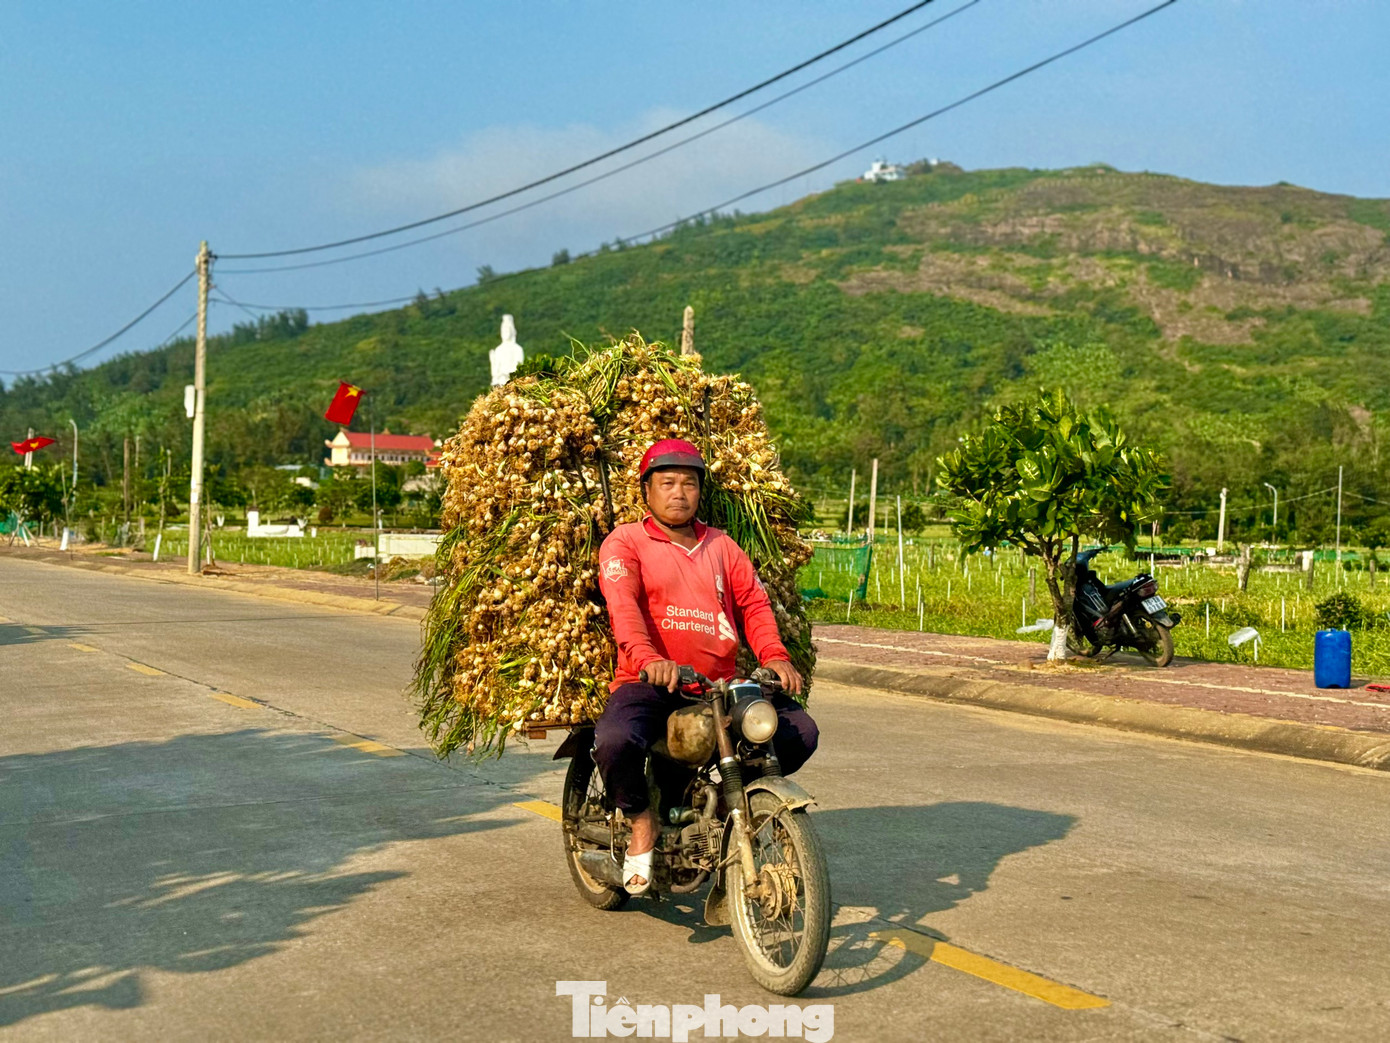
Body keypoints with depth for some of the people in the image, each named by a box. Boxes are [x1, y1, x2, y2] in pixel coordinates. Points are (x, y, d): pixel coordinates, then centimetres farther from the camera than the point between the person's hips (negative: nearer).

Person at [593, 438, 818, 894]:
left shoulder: (722, 546, 21)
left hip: (720, 685, 4)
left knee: (800, 731, -12)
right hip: (649, 683, -4)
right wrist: (649, 658, -33)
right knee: (614, 741, -34)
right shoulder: (625, 542, 4)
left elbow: (753, 603, 10)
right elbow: (622, 605, -13)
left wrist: (774, 656, -11)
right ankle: (643, 821, -3)